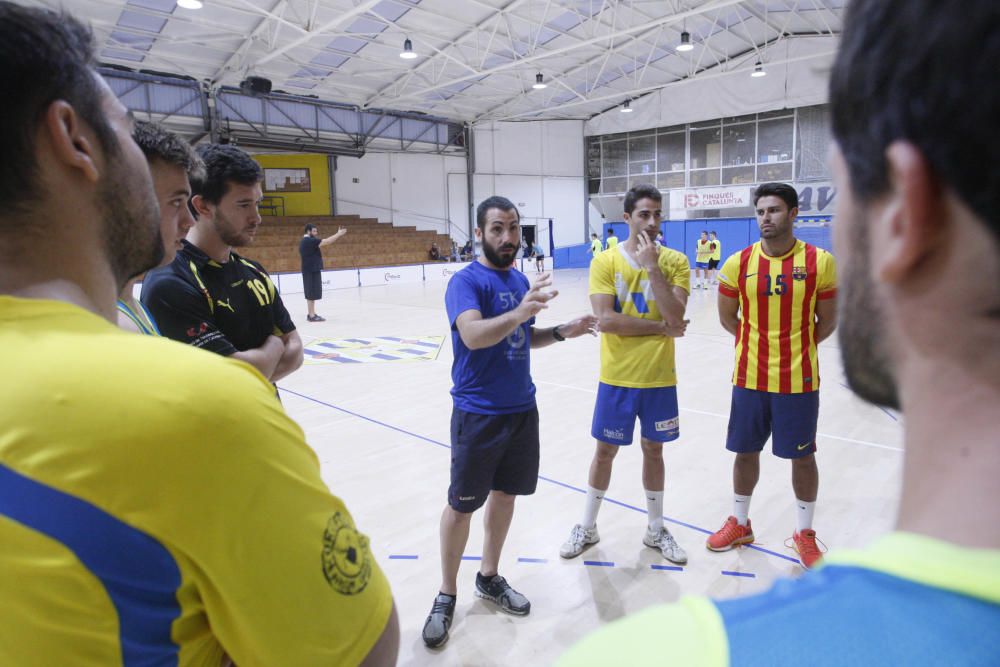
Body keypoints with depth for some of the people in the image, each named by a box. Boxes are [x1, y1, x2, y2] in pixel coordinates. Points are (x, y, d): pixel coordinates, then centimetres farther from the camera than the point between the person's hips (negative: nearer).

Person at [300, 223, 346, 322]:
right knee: (312, 294, -8)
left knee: (310, 294, 12)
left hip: (310, 270, 10)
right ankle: (312, 316, -6)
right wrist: (339, 234, -13)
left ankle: (311, 314, 16)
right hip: (311, 271, -10)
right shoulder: (309, 241, -16)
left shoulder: (306, 241, 17)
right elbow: (326, 241, -18)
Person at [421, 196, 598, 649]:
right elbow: (473, 335, -32)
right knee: (462, 505, 5)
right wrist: (520, 312, -47)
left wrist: (561, 332, 0)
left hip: (522, 409, 7)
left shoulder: (520, 279, 8)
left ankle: (489, 577, 35)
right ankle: (447, 595, 22)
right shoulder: (466, 281, -14)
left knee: (505, 494, 16)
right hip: (478, 414, -7)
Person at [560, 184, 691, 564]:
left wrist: (652, 266, -20)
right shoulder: (605, 262, -7)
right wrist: (661, 328, -16)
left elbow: (675, 316, -16)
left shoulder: (675, 261, -2)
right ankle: (587, 528, 28)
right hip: (617, 377, -1)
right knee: (605, 450, 10)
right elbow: (605, 320, -18)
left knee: (653, 449, 15)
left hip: (659, 377, 2)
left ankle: (656, 530, 33)